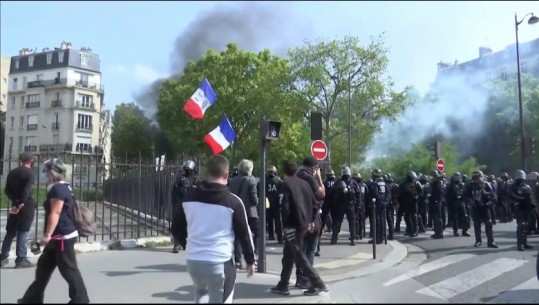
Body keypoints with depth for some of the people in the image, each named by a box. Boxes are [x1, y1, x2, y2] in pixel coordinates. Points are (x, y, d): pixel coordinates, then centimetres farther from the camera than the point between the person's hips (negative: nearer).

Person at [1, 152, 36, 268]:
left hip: (15, 205, 6)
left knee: (10, 232, 13)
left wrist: (15, 202, -2)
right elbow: (26, 190, -20)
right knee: (23, 233, -4)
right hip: (27, 205, -6)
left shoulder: (12, 173, 12)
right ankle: (21, 259, -2)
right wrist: (20, 204, -14)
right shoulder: (30, 173, -9)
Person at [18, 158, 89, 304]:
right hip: (59, 236, 11)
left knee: (69, 270, -3)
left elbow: (55, 213, -22)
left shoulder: (58, 188, -16)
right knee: (44, 266, 18)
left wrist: (47, 234, -22)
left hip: (63, 237, -11)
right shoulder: (63, 187, 16)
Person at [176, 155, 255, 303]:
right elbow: (244, 234, -3)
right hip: (220, 262, -4)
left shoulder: (189, 197, 4)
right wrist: (250, 260, 10)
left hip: (192, 260, 5)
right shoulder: (233, 201, -8)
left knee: (200, 294, 31)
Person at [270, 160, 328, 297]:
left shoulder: (285, 185, -10)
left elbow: (284, 207, -17)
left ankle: (318, 284, 0)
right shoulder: (305, 183, 10)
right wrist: (310, 221, 17)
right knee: (288, 254, 15)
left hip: (294, 225, -8)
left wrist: (285, 225, -10)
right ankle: (283, 285, 19)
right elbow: (314, 202, 11)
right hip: (305, 224, 8)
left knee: (299, 256, 0)